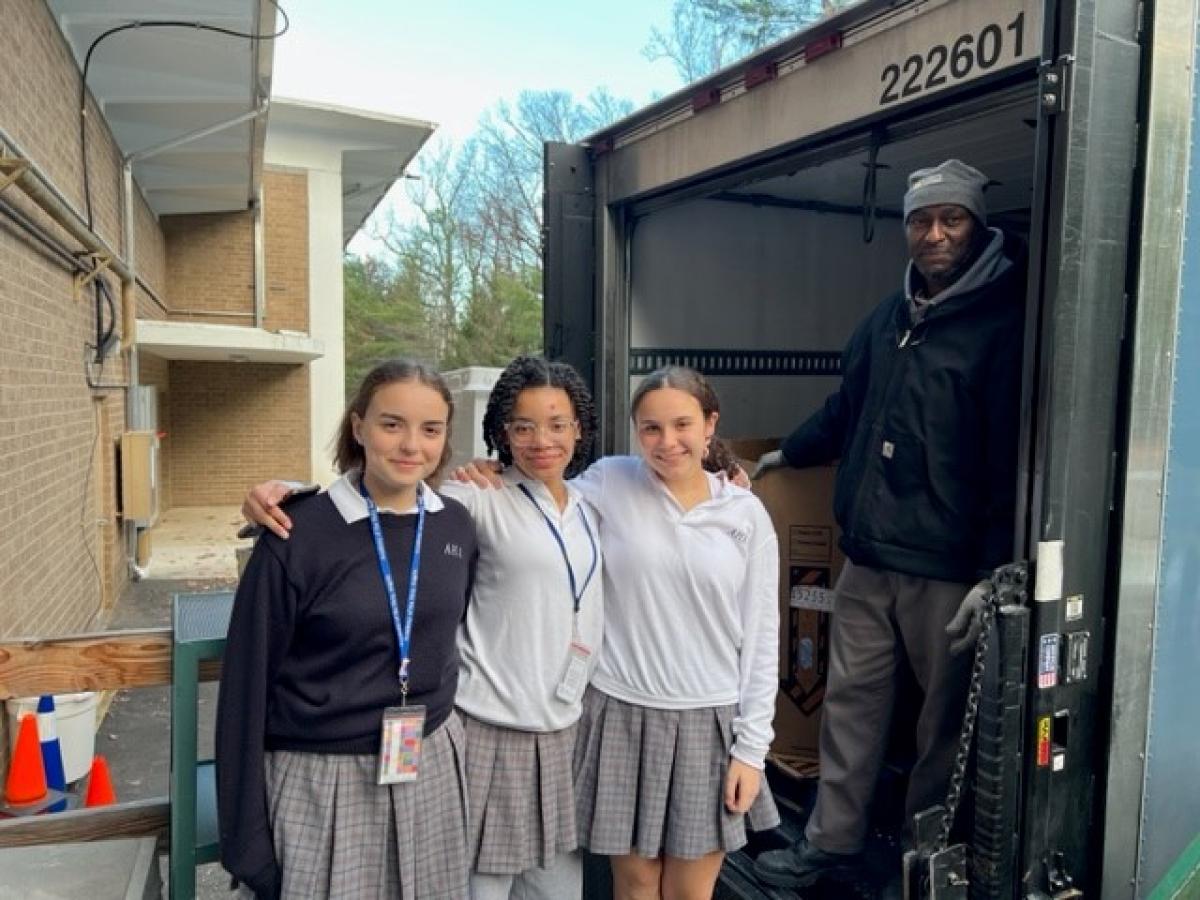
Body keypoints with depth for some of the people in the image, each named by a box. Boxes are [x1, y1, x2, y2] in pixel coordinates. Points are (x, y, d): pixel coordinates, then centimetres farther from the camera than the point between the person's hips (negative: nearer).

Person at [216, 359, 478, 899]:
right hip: (320, 782, -4)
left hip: (432, 768, 4)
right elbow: (246, 689, -10)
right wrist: (246, 840, -7)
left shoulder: (455, 525, -2)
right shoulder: (298, 537, -15)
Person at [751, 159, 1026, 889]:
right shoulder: (887, 318, 12)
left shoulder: (1005, 322, -9)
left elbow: (1012, 458, -14)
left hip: (949, 569, -6)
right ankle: (831, 842, 28)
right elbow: (847, 409, 26)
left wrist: (994, 573, -18)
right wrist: (788, 453, 37)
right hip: (867, 557, 6)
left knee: (945, 718, 10)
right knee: (852, 700, 13)